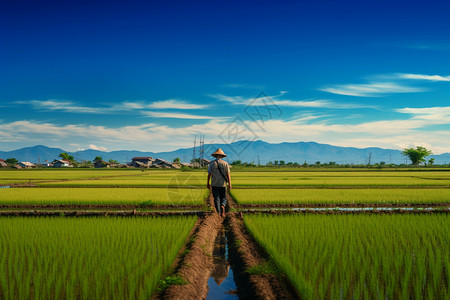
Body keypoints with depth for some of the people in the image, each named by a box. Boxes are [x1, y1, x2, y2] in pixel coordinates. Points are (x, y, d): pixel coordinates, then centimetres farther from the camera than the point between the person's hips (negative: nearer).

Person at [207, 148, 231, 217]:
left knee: (216, 199, 7)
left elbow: (209, 174, -2)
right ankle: (222, 206, -17)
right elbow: (228, 175, -6)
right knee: (223, 198, 13)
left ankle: (219, 213, 0)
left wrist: (208, 183, 7)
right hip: (223, 184, 0)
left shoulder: (211, 163, -2)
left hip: (214, 184, 0)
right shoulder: (225, 163, -1)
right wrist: (229, 184, -7)